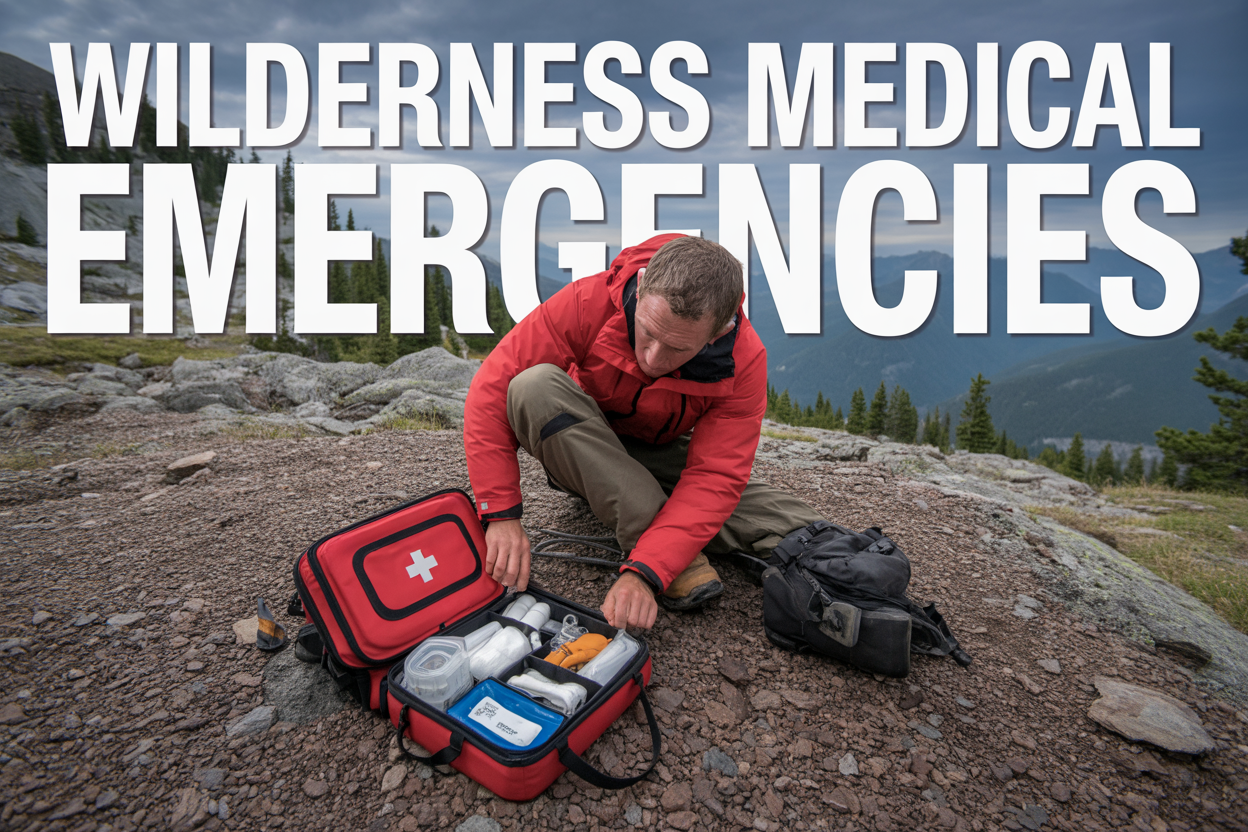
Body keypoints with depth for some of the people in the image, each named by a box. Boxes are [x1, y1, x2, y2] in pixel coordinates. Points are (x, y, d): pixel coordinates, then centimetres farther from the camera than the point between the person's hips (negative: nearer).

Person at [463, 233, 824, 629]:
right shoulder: (588, 302, -28)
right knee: (535, 386, -36)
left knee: (799, 531, -19)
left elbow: (714, 478, -28)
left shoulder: (745, 362, -25)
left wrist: (644, 572, -40)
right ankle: (666, 545, -30)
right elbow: (493, 385, -27)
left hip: (664, 455, 0)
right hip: (582, 453, 1)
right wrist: (501, 513, -33)